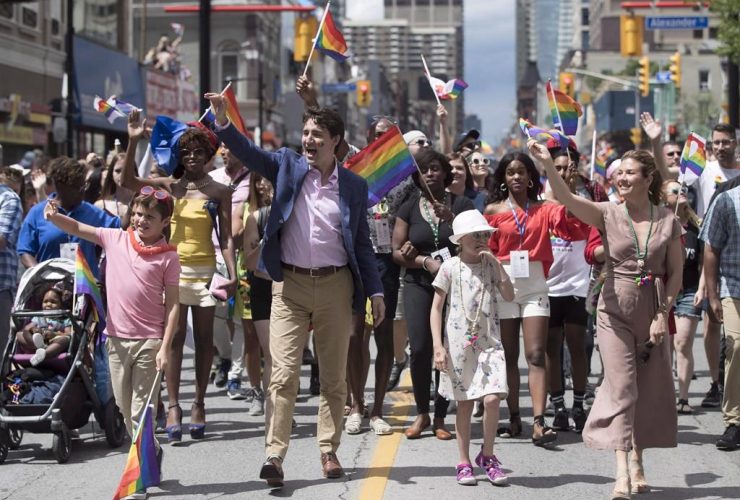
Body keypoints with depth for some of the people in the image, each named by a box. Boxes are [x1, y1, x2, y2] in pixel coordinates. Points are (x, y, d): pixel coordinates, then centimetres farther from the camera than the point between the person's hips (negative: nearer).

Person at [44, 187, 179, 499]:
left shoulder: (168, 256, -6)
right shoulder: (116, 239, 4)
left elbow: (172, 304, -6)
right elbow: (77, 228, 4)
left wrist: (165, 347, -11)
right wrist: (53, 217, -18)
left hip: (149, 341, -4)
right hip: (116, 338, 4)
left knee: (141, 411, -3)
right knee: (124, 408, 13)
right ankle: (151, 453, 34)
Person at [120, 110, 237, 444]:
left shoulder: (219, 192, 4)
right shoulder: (169, 186, 6)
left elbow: (226, 238, 2)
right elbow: (128, 181, -6)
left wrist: (233, 275, -8)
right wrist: (133, 142, -15)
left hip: (205, 270, 0)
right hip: (173, 267, 0)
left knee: (203, 338, 5)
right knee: (174, 337, -4)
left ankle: (199, 404, 12)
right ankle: (173, 406, -5)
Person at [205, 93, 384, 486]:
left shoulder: (354, 186, 5)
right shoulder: (288, 166, 4)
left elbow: (362, 243, 8)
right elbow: (248, 153, -10)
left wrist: (375, 291, 4)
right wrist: (222, 120, -27)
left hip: (335, 285, 1)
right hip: (290, 284, -1)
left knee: (334, 376, 8)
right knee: (283, 374, -7)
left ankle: (329, 451, 19)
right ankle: (274, 454, -8)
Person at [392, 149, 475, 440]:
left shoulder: (461, 205, 6)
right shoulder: (409, 208, 8)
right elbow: (397, 252, 6)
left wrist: (450, 219, -15)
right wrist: (425, 261, -10)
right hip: (419, 284, 1)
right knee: (419, 349, -11)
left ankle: (440, 418, 6)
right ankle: (421, 413, 6)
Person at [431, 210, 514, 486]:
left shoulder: (491, 265, 7)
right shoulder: (450, 267, -2)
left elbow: (509, 296, -5)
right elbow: (436, 308, -1)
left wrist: (497, 264, -9)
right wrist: (438, 346, -8)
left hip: (488, 343, 2)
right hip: (458, 345, -1)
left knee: (492, 398, -12)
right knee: (464, 403, 5)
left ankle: (487, 455, 7)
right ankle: (464, 463, 15)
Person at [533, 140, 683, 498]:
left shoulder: (668, 221, 0)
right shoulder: (608, 215, -3)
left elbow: (676, 273, 3)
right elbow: (565, 198, -17)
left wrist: (663, 315, -5)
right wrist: (547, 165, -32)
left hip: (652, 311, 2)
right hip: (615, 310, -2)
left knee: (650, 389, 8)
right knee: (620, 386, -8)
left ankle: (638, 463, 24)